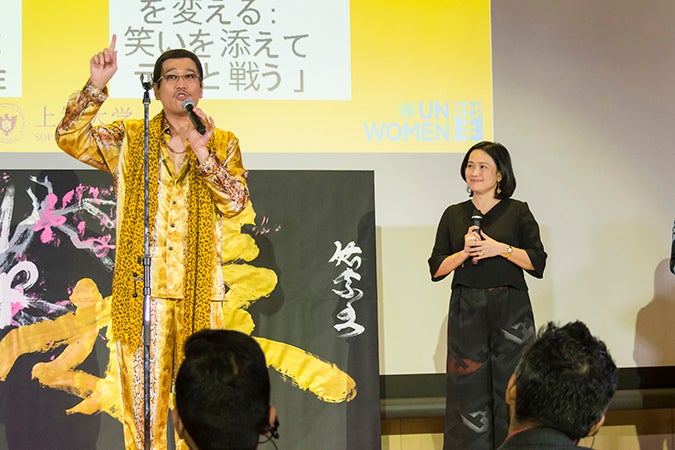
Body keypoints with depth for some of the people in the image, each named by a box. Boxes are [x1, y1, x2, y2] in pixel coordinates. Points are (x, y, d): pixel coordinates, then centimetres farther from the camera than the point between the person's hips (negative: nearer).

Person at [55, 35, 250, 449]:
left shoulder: (224, 144, 10)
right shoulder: (130, 139, 9)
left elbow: (236, 202, -3)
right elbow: (70, 138, -3)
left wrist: (201, 152, -13)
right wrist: (97, 86, -14)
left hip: (199, 290, 1)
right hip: (142, 288, 0)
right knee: (142, 394, -1)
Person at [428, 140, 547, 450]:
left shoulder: (518, 212, 4)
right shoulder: (454, 215, 10)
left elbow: (538, 264, -2)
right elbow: (436, 269, 7)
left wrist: (502, 249, -14)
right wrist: (464, 253, -9)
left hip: (510, 311, -2)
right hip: (466, 311, 2)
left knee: (511, 388, -2)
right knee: (469, 390, 1)